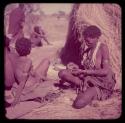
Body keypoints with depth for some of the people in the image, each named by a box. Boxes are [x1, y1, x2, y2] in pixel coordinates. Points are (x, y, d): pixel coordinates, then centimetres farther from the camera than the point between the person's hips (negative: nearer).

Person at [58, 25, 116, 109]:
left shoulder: (103, 48, -10)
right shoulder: (87, 51, 9)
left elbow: (105, 71, -18)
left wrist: (83, 72, -16)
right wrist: (77, 67, -9)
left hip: (101, 83, -6)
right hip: (88, 79, 6)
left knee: (79, 104, -29)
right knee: (62, 73, -11)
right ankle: (85, 87, -8)